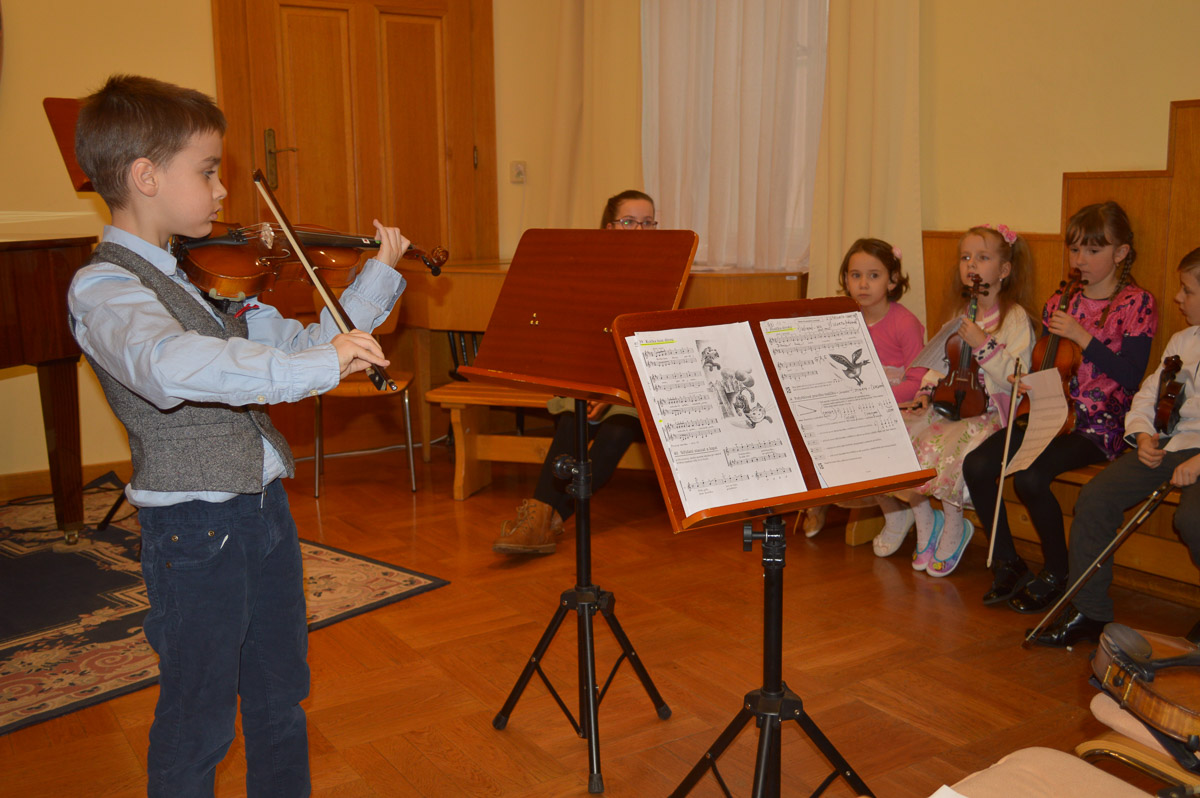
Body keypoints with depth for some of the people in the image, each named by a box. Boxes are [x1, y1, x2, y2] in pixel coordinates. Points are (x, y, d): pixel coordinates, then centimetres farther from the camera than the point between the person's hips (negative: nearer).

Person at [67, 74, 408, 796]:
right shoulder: (103, 289, -16)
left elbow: (301, 344, 14)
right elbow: (170, 365, -38)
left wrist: (378, 275, 9)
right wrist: (322, 365, -41)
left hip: (266, 509, 7)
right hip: (194, 530, -7)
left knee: (282, 701, 20)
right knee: (198, 724, 9)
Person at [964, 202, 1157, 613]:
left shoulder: (1137, 304, -3)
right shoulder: (1059, 302, 14)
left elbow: (1131, 376, -14)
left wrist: (1082, 337, -18)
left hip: (1101, 424, -6)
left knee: (1029, 475, -30)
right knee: (976, 464, -18)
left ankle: (1057, 574, -6)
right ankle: (1008, 563, 0)